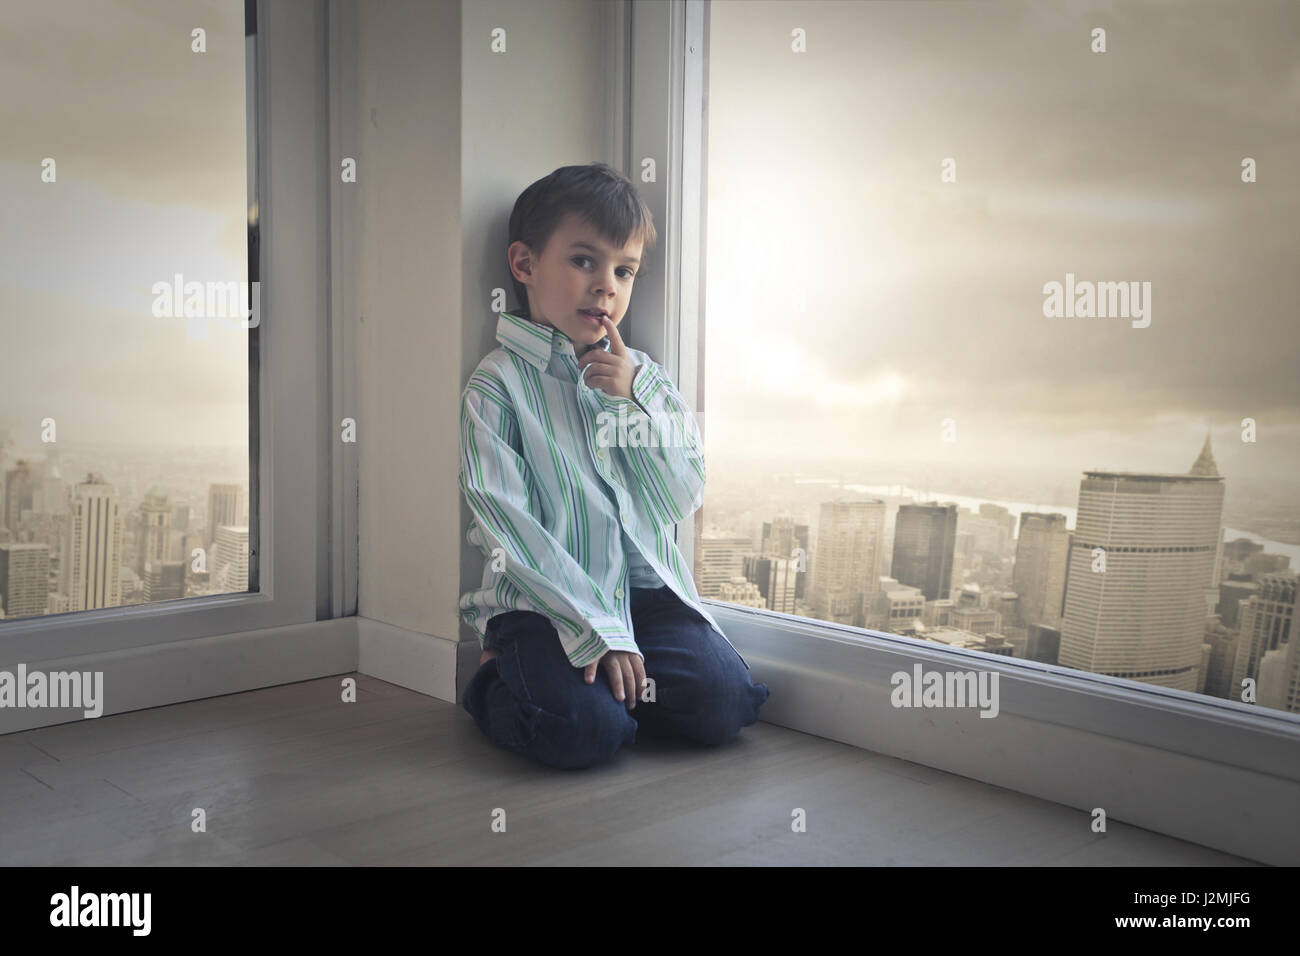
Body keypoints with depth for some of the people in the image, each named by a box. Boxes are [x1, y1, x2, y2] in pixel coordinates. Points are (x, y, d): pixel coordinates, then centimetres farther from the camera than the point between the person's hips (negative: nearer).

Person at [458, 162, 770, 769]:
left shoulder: (645, 378, 11)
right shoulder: (497, 385, -5)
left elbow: (683, 502, 4)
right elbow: (511, 530, -11)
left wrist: (634, 398, -8)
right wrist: (596, 632, -18)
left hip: (646, 588, 5)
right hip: (542, 602, -4)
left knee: (725, 703, -15)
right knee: (587, 732, -25)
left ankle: (612, 686, 11)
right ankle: (499, 681, 6)